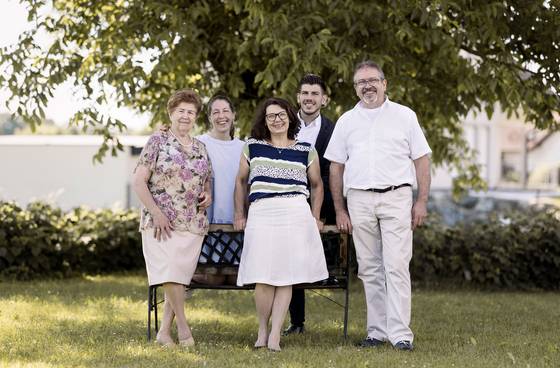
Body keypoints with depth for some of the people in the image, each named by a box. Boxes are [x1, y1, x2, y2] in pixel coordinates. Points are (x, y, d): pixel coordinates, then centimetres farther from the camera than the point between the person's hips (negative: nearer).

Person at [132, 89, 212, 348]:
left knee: (180, 277, 2)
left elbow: (207, 183, 26)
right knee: (170, 273, -15)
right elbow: (139, 180, -5)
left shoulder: (200, 148, 15)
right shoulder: (158, 141, 0)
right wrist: (156, 213, -13)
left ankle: (164, 331, 8)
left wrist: (208, 196, 1)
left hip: (193, 224, 5)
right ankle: (183, 327, -6)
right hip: (162, 223, -5)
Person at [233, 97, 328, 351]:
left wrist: (315, 216, 13)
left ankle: (275, 335, -2)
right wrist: (239, 213, 15)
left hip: (296, 215, 0)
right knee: (263, 278, -9)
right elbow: (241, 180, 21)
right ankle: (262, 330, 8)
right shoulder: (252, 147, 13)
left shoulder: (306, 151, 12)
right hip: (261, 214, 0)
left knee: (286, 276, -5)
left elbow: (316, 185, 22)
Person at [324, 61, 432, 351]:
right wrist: (340, 211, 6)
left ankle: (400, 334, -11)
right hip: (359, 200, 3)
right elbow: (336, 167, 12)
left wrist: (421, 202, -3)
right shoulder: (346, 121, 12)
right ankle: (377, 332, 12)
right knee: (369, 270, 6)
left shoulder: (404, 116, 6)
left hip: (396, 198, -3)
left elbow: (422, 160, 6)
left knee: (396, 267, -9)